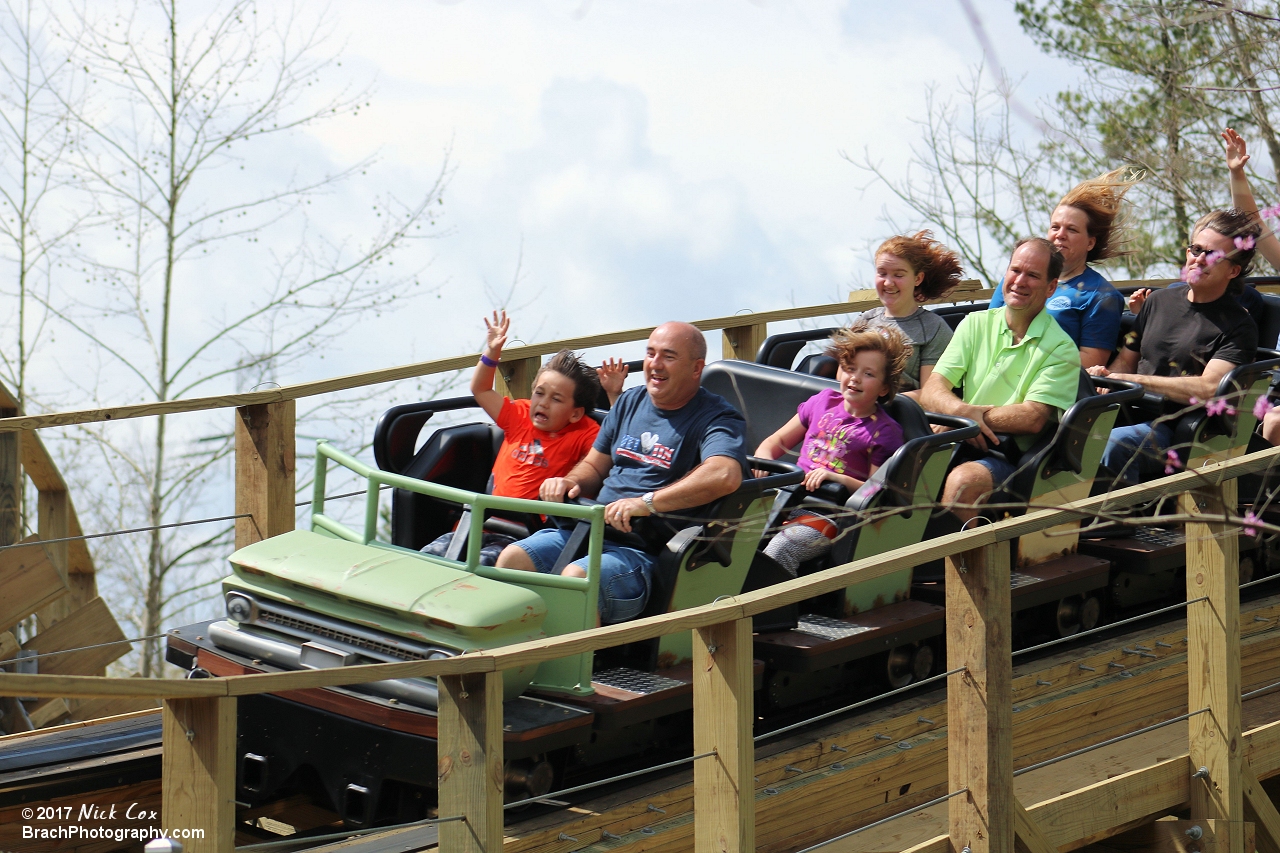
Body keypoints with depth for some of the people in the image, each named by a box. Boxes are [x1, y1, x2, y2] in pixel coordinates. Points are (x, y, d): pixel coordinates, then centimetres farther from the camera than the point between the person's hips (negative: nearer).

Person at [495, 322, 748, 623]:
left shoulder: (717, 418, -5)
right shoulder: (630, 402, 19)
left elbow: (725, 475, -26)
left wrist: (646, 503, -33)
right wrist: (569, 483, 3)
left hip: (645, 549, -7)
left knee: (576, 576, -34)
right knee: (512, 558, -15)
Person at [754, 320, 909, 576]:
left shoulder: (884, 431, 2)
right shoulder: (823, 402, 17)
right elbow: (775, 442, 24)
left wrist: (838, 478, -20)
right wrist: (762, 461, 1)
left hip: (832, 516, -5)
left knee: (781, 546, -36)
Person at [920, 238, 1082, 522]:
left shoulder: (1060, 348, -1)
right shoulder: (976, 324, 14)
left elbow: (1033, 418, -13)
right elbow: (931, 391, 4)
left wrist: (972, 415, -12)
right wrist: (965, 411, -18)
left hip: (1011, 458, -4)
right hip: (961, 446, 4)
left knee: (963, 482, -35)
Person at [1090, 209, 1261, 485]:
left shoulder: (1238, 325, -2)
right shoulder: (1158, 301, 19)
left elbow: (1208, 388, -14)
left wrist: (1135, 380, -14)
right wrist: (1106, 376, 1)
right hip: (1133, 416, 6)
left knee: (1114, 442, -37)